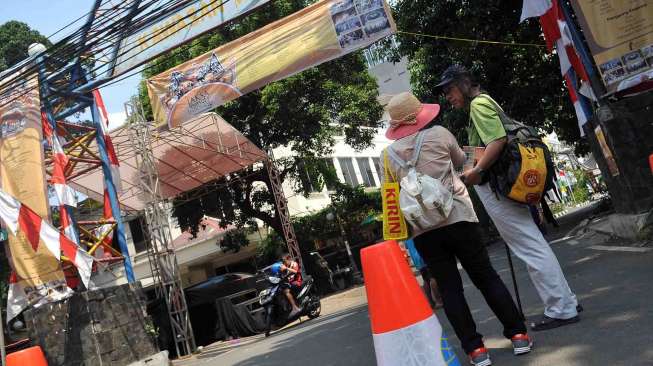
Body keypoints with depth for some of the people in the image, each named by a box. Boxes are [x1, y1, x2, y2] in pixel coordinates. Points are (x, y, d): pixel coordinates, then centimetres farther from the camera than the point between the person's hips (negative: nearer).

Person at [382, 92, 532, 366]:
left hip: (423, 229, 1)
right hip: (457, 217, -1)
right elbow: (461, 161, 17)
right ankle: (518, 334, 15)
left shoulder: (390, 153, 5)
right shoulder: (439, 134, 0)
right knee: (486, 277, 10)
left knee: (449, 289, 8)